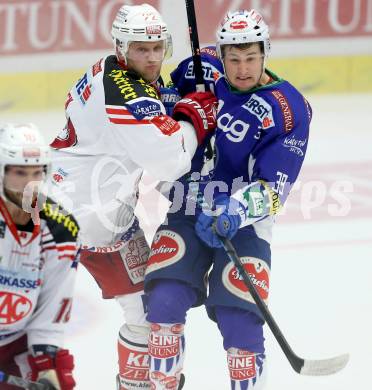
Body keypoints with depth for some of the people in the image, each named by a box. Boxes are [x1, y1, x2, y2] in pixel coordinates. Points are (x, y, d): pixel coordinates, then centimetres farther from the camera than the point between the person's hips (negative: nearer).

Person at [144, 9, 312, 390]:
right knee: (165, 301, -12)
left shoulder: (288, 109, -13)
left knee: (240, 319, -11)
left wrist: (235, 213, -33)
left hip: (244, 223, -3)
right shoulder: (202, 70, -3)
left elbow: (272, 187, -17)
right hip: (187, 213, 3)